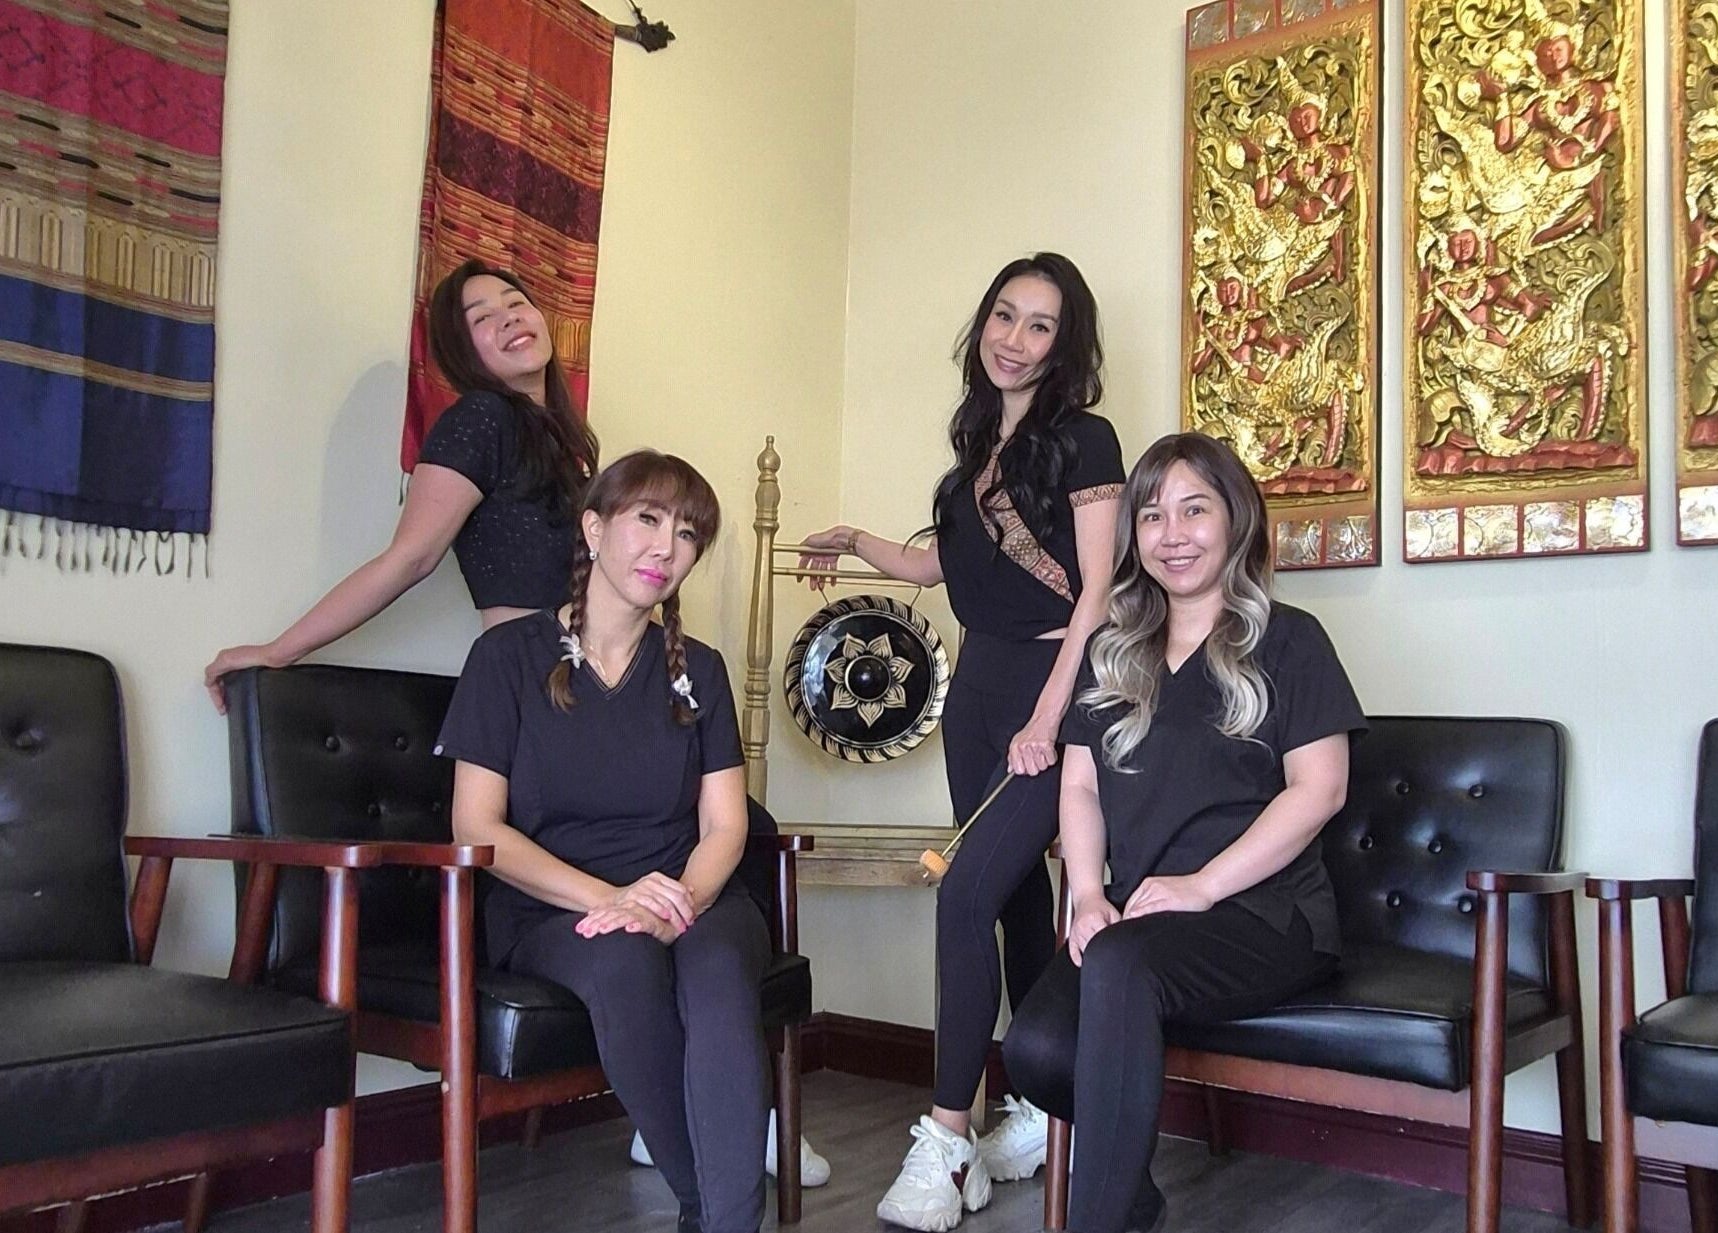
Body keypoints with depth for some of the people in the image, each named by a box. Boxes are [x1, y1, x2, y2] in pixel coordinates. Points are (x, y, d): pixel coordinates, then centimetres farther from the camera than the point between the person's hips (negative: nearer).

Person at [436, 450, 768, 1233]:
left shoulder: (696, 670, 12)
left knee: (717, 966, -33)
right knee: (625, 961, -36)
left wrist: (683, 899, -18)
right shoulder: (509, 655, 1)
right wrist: (609, 898, -19)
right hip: (547, 912, -2)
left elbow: (723, 826, 5)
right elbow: (477, 827, -5)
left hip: (690, 901, 2)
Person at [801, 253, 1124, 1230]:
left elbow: (1097, 591, -13)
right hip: (979, 683, 7)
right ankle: (1040, 1113, 23)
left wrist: (1048, 720, -19)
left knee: (968, 889, -17)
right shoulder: (979, 441, 14)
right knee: (1019, 894, 12)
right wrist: (856, 546, 21)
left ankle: (948, 1140, -9)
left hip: (1055, 689, -7)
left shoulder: (1083, 440, -7)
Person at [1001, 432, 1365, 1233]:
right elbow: (1080, 786, 14)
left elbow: (1318, 789, -6)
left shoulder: (1286, 641, 3)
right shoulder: (1112, 653, 18)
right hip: (1136, 918, 4)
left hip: (1263, 911, -4)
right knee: (1035, 1048, -25)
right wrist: (1088, 895, -5)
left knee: (1119, 966, -37)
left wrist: (1202, 884, -15)